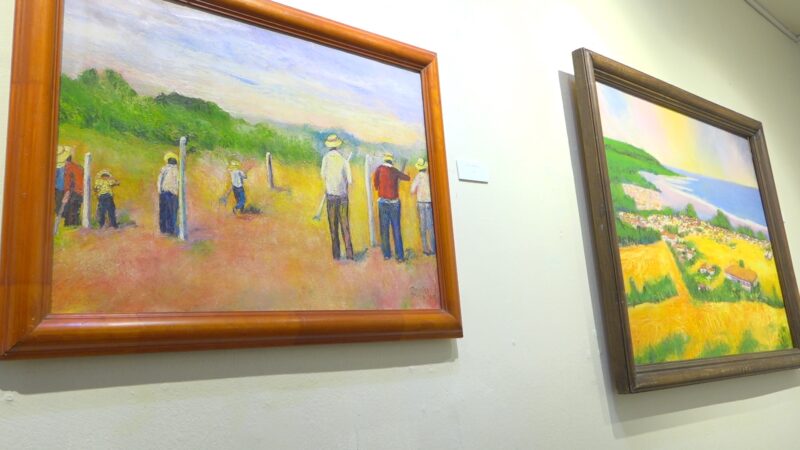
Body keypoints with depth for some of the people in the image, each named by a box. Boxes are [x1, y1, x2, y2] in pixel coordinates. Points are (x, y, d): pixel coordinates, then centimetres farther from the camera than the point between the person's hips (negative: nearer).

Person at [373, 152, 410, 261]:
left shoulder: (380, 168, 2)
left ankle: (387, 254, 3)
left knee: (384, 228, 5)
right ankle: (400, 255, -2)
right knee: (396, 229, 1)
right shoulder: (395, 171, 6)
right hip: (394, 202, 1)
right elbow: (408, 178, 17)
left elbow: (375, 179, -7)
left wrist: (376, 186, 13)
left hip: (383, 202, -1)